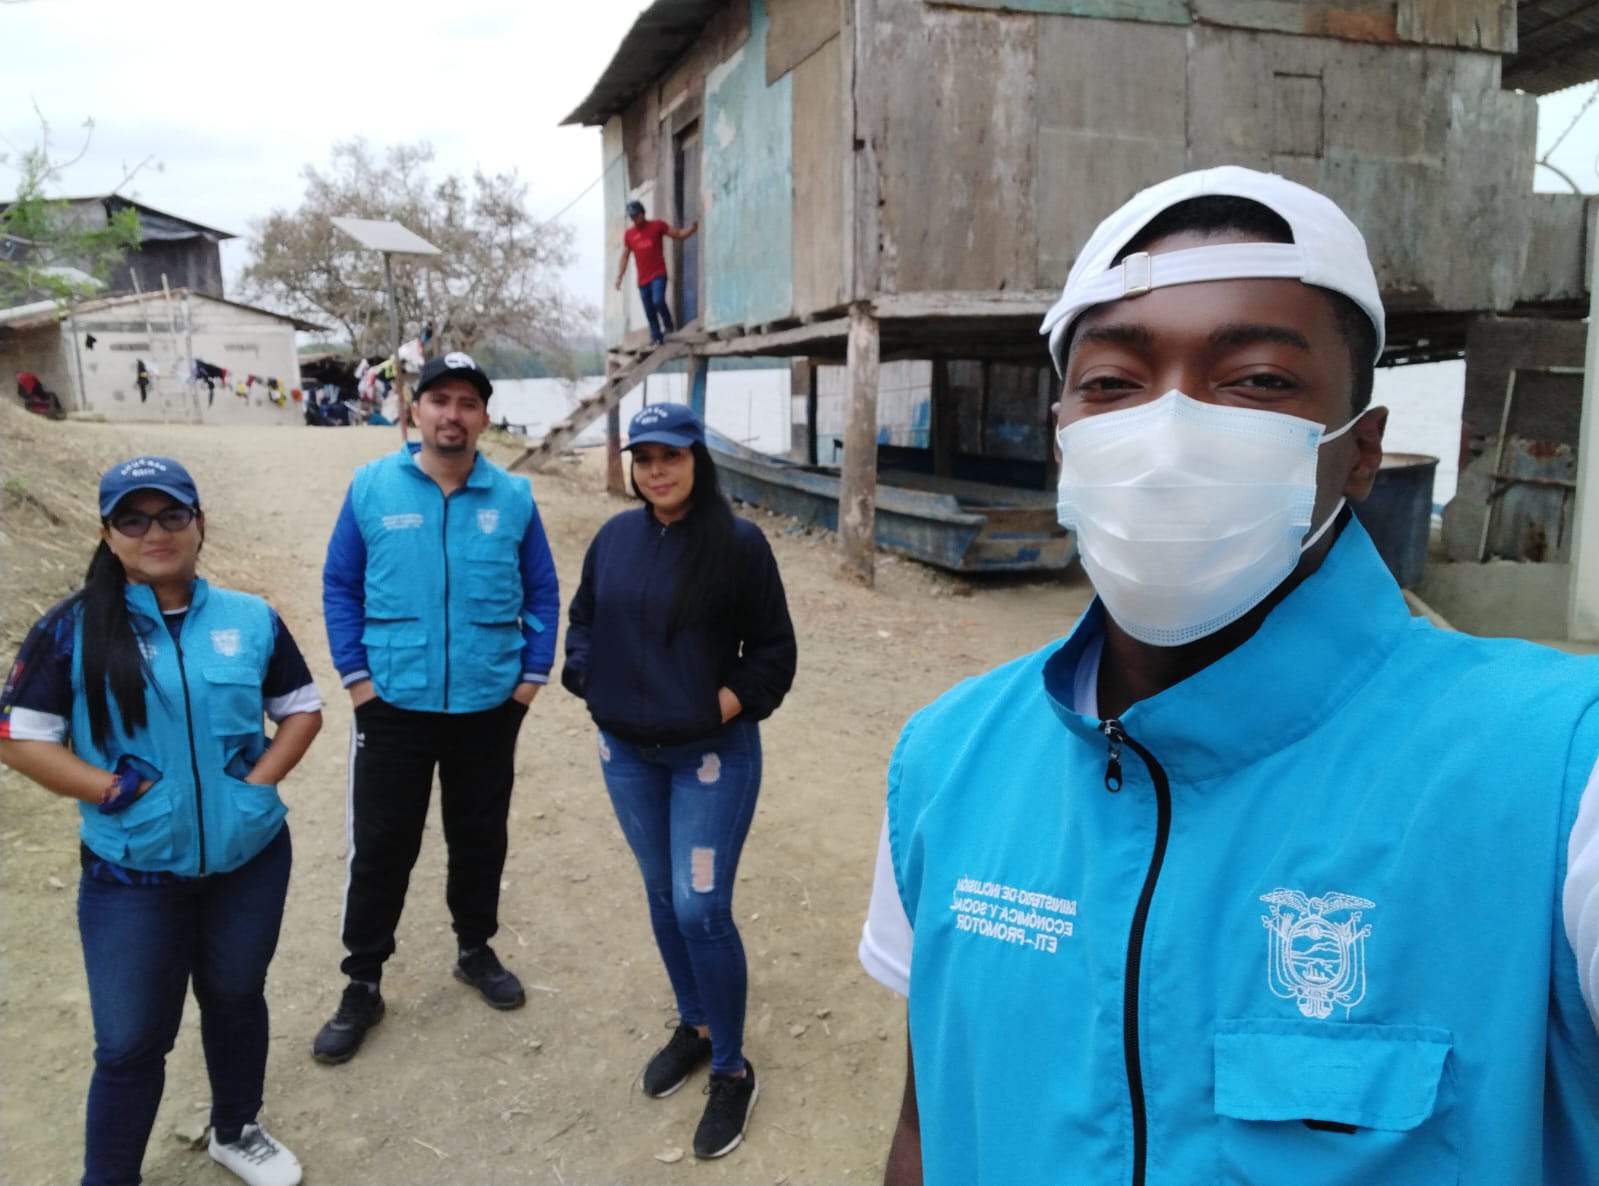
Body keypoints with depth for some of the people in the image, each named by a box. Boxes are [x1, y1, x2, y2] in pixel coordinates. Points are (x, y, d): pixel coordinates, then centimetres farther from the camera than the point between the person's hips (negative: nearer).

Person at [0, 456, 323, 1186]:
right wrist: (113, 791, -16)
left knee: (236, 998, 20)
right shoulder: (73, 629, -8)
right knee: (131, 1040, 7)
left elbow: (303, 707, 7)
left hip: (249, 859, 3)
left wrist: (260, 781, -8)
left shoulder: (251, 620, -1)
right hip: (131, 875, -2)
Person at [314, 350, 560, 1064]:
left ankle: (476, 952, 38)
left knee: (480, 838, 17)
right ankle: (362, 985, 24)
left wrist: (534, 672, -1)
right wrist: (354, 673, -5)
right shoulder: (372, 488, -4)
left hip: (490, 708, 2)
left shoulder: (513, 498, -1)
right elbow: (339, 586, 1)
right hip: (393, 706, -1)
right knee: (380, 848, 7)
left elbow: (543, 592, 5)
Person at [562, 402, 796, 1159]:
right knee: (662, 896, 17)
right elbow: (583, 619, 15)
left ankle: (731, 1071, 15)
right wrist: (589, 684, 1)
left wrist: (726, 705, -16)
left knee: (701, 909, -5)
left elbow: (774, 649, -6)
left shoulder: (738, 543, -12)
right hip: (626, 752, 5)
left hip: (712, 755, -5)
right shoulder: (615, 537, 2)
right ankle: (694, 1027, 38)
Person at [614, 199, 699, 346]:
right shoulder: (628, 234, 8)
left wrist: (692, 227, -17)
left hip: (658, 275, -4)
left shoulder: (657, 225, 1)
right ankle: (656, 337, 11)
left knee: (658, 301, -24)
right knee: (649, 311, 3)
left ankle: (668, 325, 0)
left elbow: (679, 233, 2)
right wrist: (619, 277, 4)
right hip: (642, 279, 4)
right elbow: (625, 256, 12)